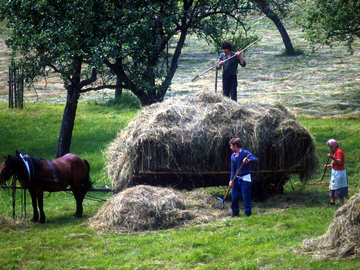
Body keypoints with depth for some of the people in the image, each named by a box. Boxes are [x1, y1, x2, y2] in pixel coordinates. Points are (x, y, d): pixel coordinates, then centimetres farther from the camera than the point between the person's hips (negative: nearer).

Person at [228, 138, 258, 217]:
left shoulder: (245, 153, -10)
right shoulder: (233, 156, 9)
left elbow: (256, 159, -22)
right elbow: (233, 169, 10)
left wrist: (248, 160, -42)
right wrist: (231, 180, -2)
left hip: (245, 178, -6)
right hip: (237, 179, 6)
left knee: (246, 197, -4)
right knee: (234, 196, 7)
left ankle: (248, 213, 6)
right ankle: (235, 212, 21)